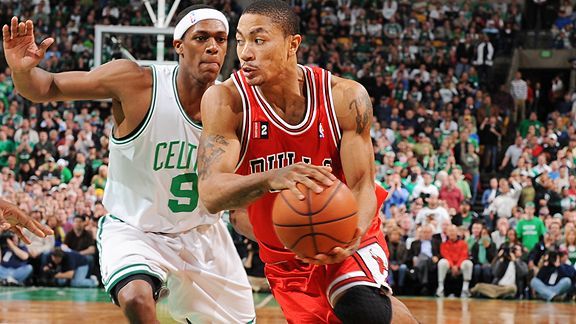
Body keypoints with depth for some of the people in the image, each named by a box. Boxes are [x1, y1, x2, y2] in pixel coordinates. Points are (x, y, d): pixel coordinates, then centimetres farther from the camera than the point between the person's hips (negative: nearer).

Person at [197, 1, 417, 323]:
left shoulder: (345, 97, -15)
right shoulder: (227, 100, -18)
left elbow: (362, 185, -15)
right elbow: (210, 193, -29)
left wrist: (352, 235, -39)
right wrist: (271, 178, -50)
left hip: (347, 238, -2)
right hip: (286, 257, 2)